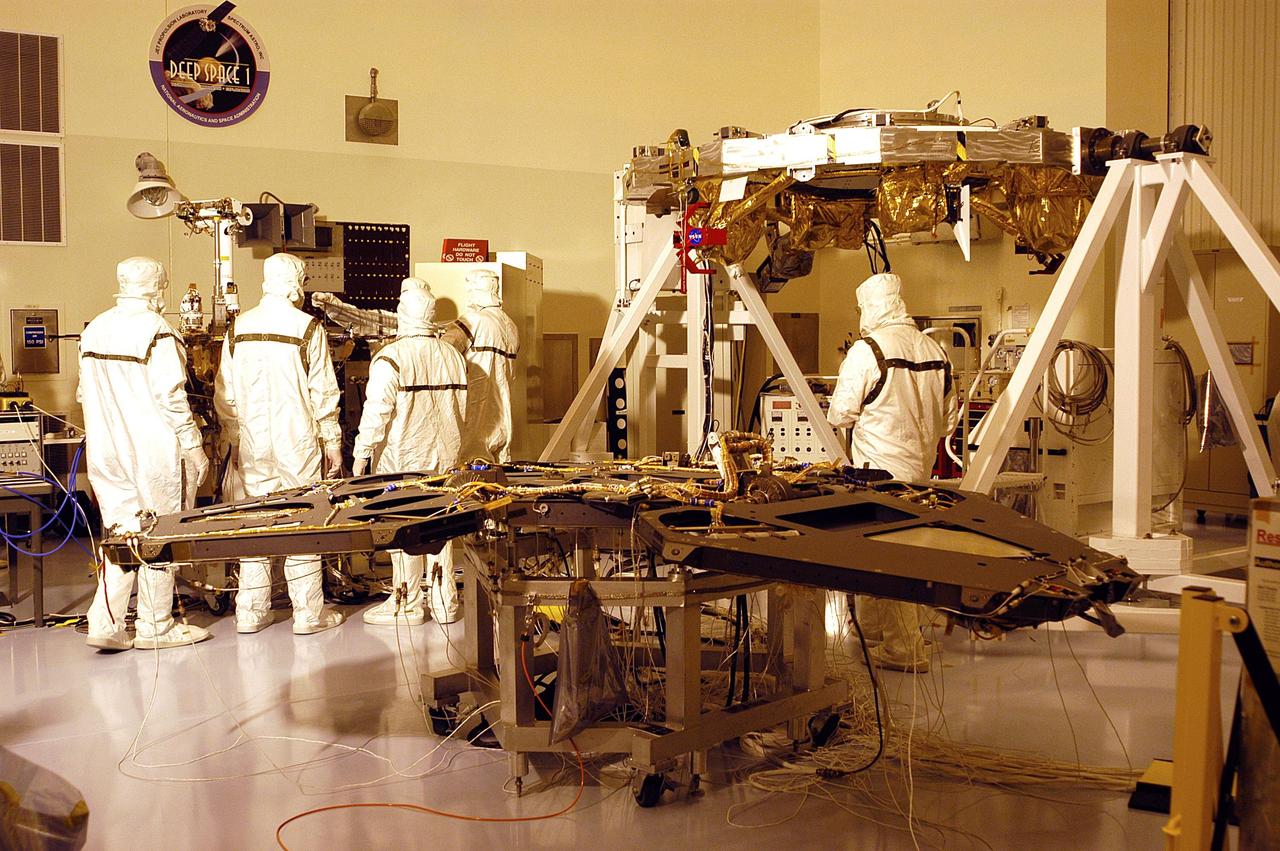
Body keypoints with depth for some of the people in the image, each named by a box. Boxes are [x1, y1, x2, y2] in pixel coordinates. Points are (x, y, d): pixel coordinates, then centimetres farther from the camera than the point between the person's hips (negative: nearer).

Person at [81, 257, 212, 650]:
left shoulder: (94, 330, 10)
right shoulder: (156, 330, -14)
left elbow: (85, 393, 15)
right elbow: (170, 397, -17)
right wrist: (193, 446, -11)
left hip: (107, 453, 7)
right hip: (153, 451, -7)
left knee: (120, 533, 12)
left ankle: (106, 623, 6)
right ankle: (155, 626, 14)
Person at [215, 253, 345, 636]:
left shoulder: (238, 327, 4)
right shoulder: (307, 328, -9)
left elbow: (224, 393, 8)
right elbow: (323, 393, -8)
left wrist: (234, 437, 19)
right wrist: (332, 441, 2)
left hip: (252, 445, 4)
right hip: (298, 443, -4)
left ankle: (250, 611, 17)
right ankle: (309, 613, 10)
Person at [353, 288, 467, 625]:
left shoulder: (391, 357, -13)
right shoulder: (452, 355, 8)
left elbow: (377, 410, -15)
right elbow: (461, 406, 15)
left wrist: (362, 452, -7)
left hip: (404, 457, -6)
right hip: (444, 456, 6)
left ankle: (407, 603, 10)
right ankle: (444, 602, 16)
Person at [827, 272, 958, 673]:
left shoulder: (867, 350, -14)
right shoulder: (935, 350, 6)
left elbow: (841, 414, -11)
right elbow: (949, 418, 12)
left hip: (881, 471, -7)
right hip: (920, 467, 7)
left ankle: (905, 650, 4)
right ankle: (871, 625, 34)